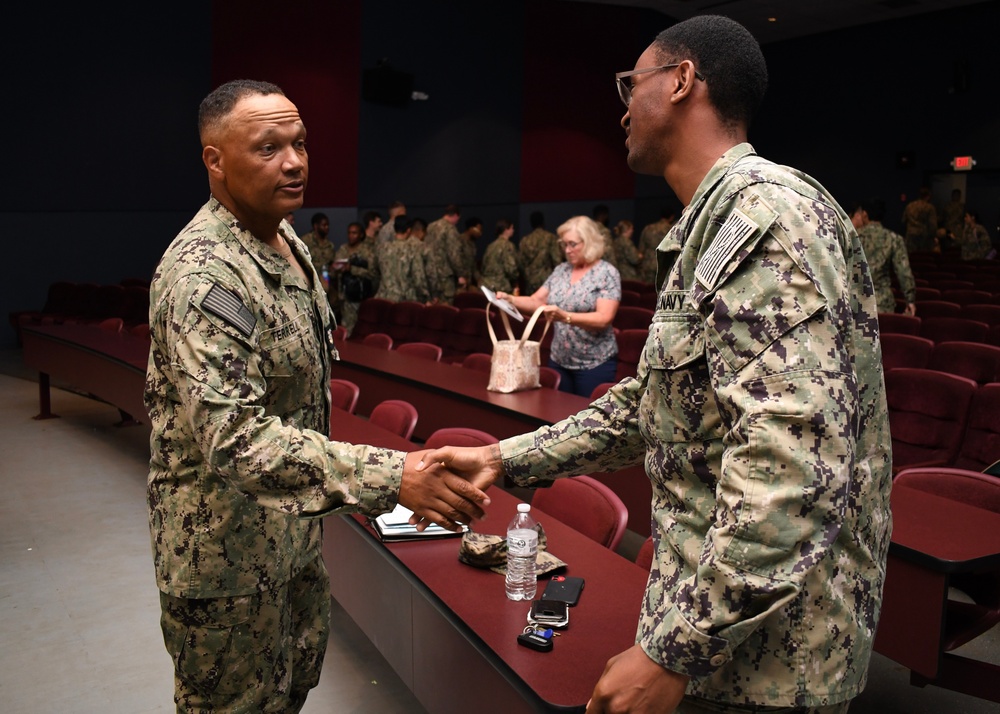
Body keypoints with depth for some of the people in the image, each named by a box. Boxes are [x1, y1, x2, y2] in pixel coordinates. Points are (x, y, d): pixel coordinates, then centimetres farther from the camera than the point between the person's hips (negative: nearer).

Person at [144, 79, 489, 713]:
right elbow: (235, 439, -38)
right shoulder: (205, 276, -28)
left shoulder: (287, 241, 3)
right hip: (227, 543, -9)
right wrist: (391, 476, -44)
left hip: (292, 515, 9)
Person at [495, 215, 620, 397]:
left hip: (594, 364, -5)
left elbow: (604, 318, -21)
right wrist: (510, 299, -10)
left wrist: (565, 317, -34)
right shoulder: (561, 270, 8)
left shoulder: (607, 273, -10)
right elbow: (536, 302, 9)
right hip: (558, 360, 6)